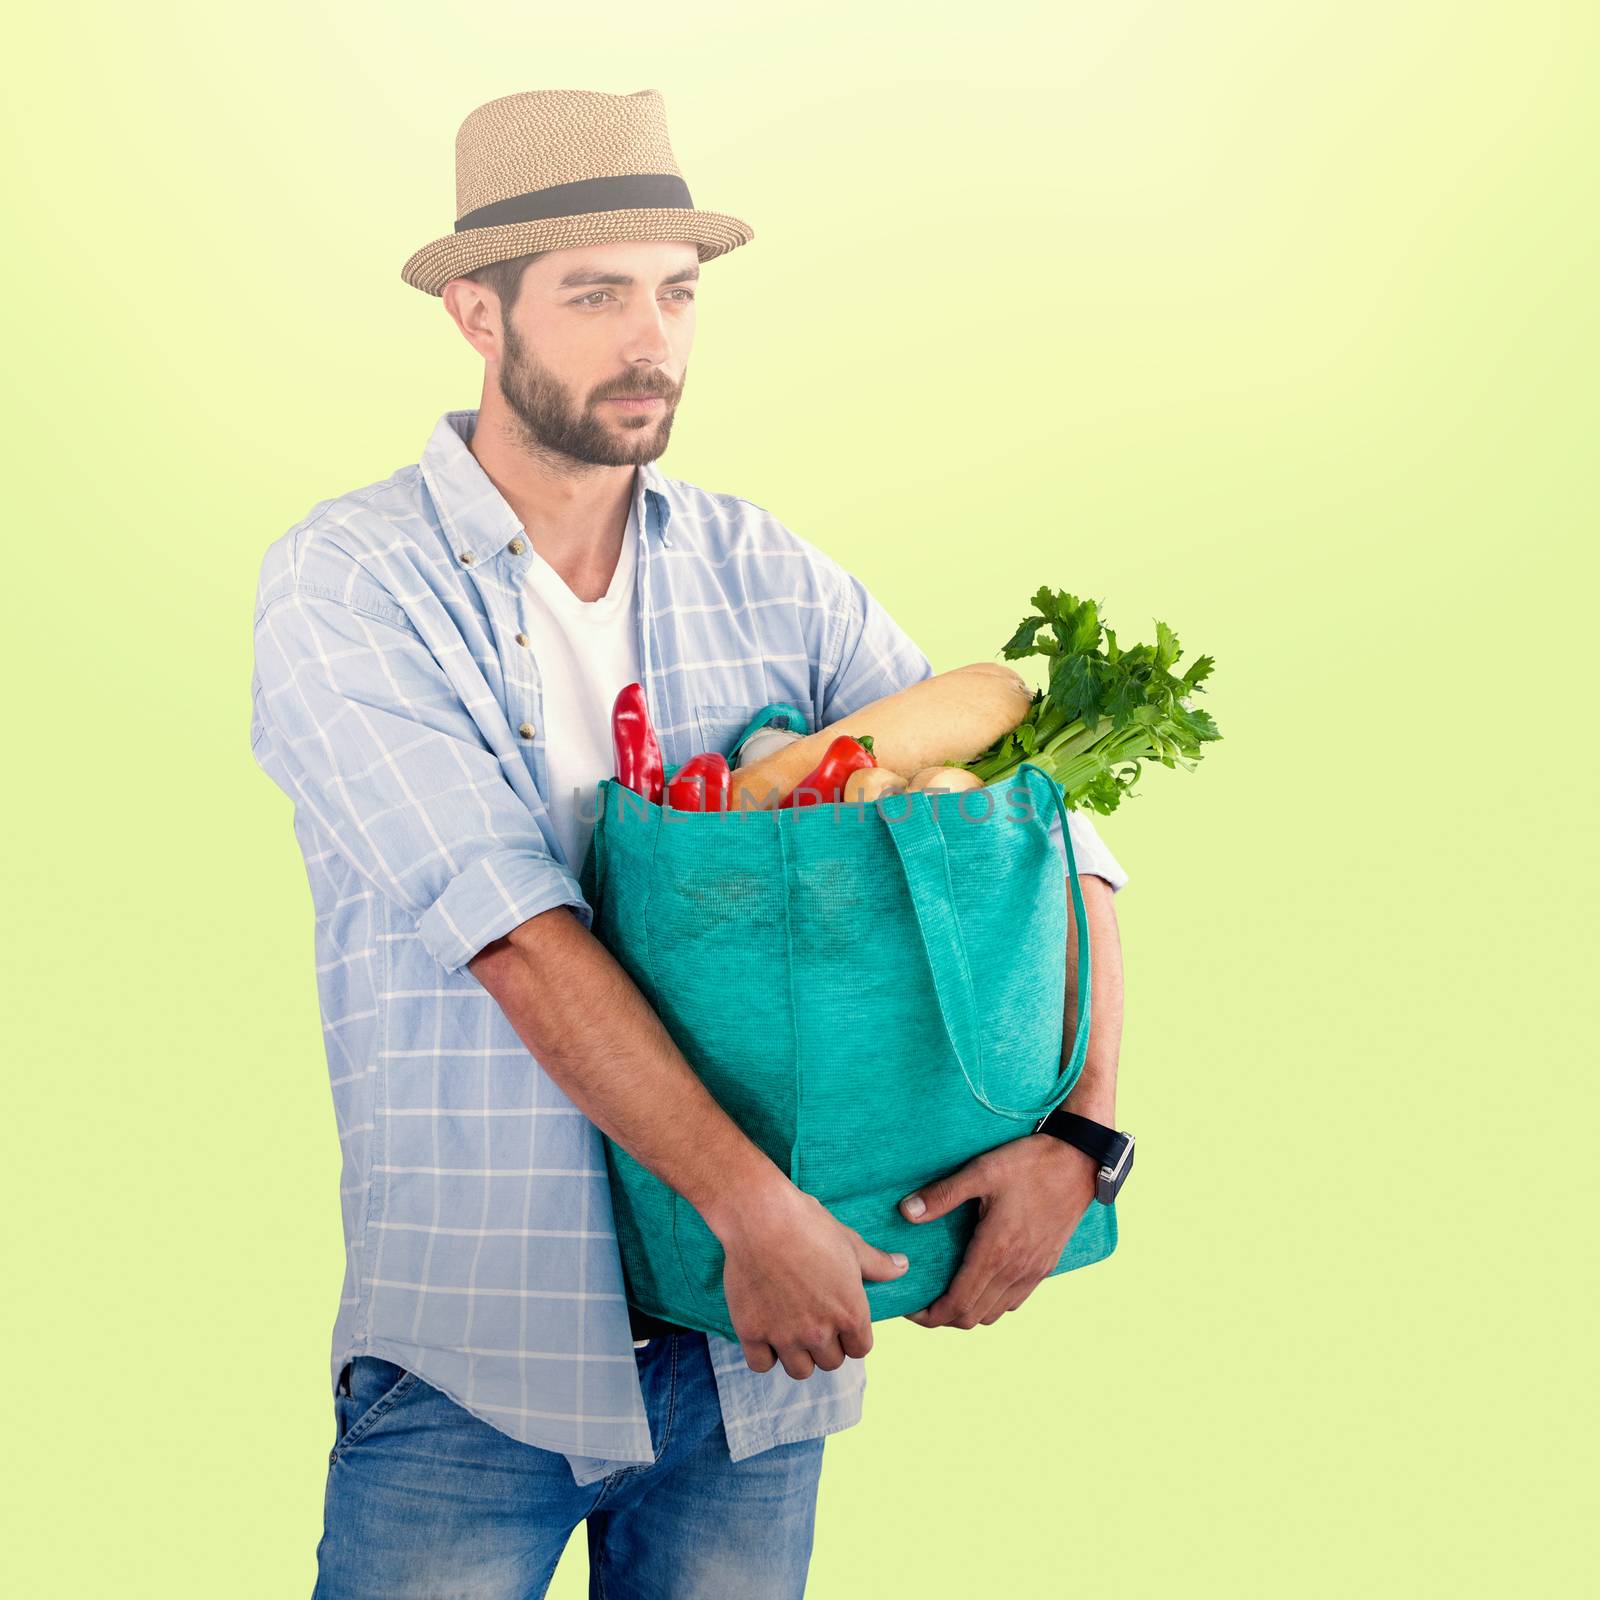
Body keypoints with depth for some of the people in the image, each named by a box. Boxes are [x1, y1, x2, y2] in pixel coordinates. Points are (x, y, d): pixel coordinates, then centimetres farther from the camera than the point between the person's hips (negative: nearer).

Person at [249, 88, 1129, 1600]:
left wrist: (1070, 1131, -14)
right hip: (472, 1359, -3)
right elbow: (512, 934, -18)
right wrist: (755, 1202, -25)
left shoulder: (762, 572, 5)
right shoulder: (343, 584, -6)